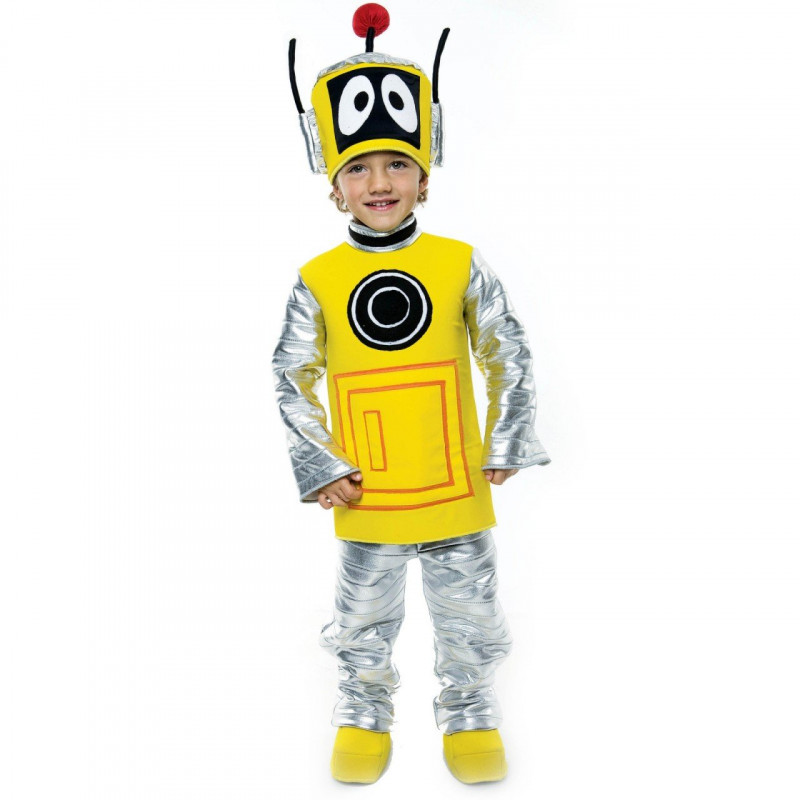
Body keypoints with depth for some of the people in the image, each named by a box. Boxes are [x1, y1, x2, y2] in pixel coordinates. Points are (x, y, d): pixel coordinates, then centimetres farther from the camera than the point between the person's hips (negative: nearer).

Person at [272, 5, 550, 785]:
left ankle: (468, 707, 42)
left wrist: (506, 449, -3)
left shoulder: (462, 266, -7)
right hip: (366, 503, 0)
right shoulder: (318, 282, -7)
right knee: (364, 622, 19)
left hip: (458, 494, 0)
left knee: (469, 616, 17)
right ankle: (364, 709, 43)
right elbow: (291, 381, -1)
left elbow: (511, 357, 0)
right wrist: (320, 470, -6)